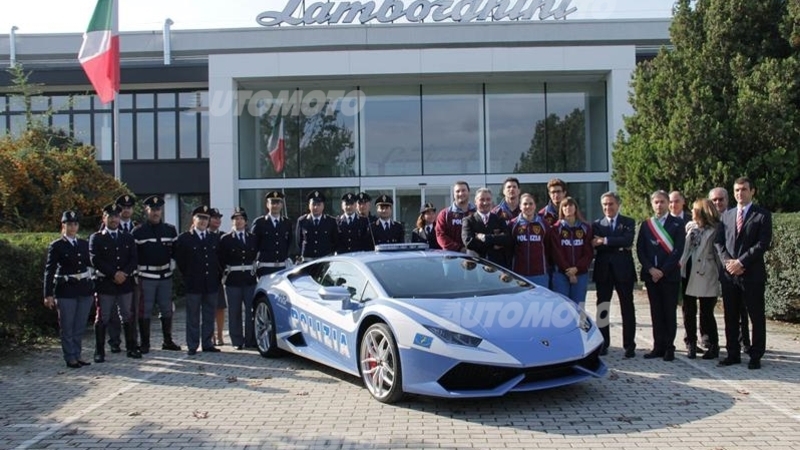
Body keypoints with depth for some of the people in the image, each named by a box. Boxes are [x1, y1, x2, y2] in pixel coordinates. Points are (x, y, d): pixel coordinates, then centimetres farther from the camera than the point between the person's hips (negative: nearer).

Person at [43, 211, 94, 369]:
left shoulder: (84, 244, 11)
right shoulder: (56, 246, -2)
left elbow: (91, 263, 16)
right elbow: (49, 271, -4)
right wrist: (48, 295, -9)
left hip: (84, 290, 4)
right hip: (66, 290, -4)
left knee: (80, 326, 10)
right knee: (67, 327, 2)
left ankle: (77, 356, 20)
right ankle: (70, 358, 11)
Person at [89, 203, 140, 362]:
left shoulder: (128, 238, 13)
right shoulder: (96, 238, 2)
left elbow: (133, 259, 6)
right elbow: (95, 260, -8)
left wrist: (125, 273, -11)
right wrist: (114, 274, -15)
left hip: (125, 283, 3)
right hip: (104, 284, -3)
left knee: (128, 317, 9)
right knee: (102, 319, 2)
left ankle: (131, 348, 17)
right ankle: (99, 352, 9)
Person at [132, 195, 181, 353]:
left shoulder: (171, 229, 9)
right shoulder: (138, 232, -2)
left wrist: (171, 267, 9)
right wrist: (136, 273, -4)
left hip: (166, 275, 4)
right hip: (146, 277, -3)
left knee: (167, 309, 10)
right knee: (145, 311, 1)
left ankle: (168, 341, 20)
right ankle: (144, 343, 9)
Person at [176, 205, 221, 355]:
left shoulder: (215, 239, 11)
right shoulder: (184, 238, -1)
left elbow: (219, 259, 17)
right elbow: (179, 260, 1)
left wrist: (216, 276, 9)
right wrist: (188, 277, 2)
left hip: (211, 284, 4)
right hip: (193, 285, -4)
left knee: (209, 316, 9)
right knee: (193, 317, 2)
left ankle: (207, 344, 16)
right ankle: (192, 346, 8)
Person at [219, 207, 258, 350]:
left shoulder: (252, 238, 11)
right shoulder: (225, 239, 2)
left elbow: (256, 256, 14)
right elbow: (221, 259, 1)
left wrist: (254, 270, 4)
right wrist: (225, 273, -3)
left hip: (250, 279, 2)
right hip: (233, 279, -2)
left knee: (251, 310, 3)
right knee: (234, 312, 2)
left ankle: (250, 340, 12)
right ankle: (237, 341, 9)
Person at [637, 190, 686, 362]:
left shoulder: (677, 224, 0)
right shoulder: (646, 225, 10)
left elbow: (678, 250, -7)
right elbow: (640, 250, 6)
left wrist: (663, 271, -12)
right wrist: (650, 269, -8)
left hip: (670, 275, -3)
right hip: (650, 274, 3)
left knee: (670, 313, 2)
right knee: (656, 312, 6)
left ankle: (669, 348, 8)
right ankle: (658, 346, 11)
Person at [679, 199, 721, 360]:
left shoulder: (713, 231, -7)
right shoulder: (690, 226, 10)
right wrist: (680, 263, 5)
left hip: (705, 278, -5)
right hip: (688, 275, 6)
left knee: (706, 313, 0)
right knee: (688, 312, 9)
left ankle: (713, 346, 13)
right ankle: (691, 344, 19)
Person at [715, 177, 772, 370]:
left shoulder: (762, 215, -1)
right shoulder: (726, 215, 14)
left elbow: (763, 244, -10)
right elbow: (719, 242, 9)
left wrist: (741, 262, -15)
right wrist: (728, 261, -7)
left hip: (752, 274, -4)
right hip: (729, 274, 4)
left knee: (756, 317, 2)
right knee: (730, 317, 9)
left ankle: (756, 356, 10)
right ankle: (733, 354, 17)